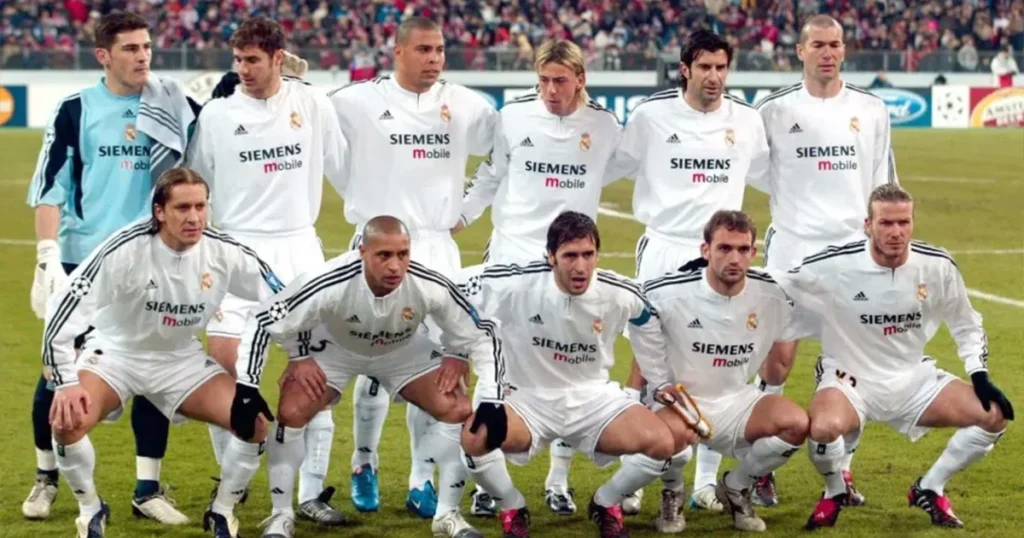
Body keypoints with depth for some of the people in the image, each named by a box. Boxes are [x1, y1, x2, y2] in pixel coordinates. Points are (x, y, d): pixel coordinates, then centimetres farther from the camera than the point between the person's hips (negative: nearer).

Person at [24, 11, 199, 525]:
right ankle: (46, 477, 21)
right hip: (83, 261, -2)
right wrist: (47, 259, -12)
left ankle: (148, 489, 10)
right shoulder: (75, 111, -2)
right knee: (60, 372, 2)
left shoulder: (172, 107, 4)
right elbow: (49, 189, -3)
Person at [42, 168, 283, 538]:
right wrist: (66, 383, -32)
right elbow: (64, 306, -27)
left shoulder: (225, 253, -18)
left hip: (183, 360, 3)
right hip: (117, 352, -2)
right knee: (67, 420, -30)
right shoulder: (126, 249, -28)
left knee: (255, 421, -18)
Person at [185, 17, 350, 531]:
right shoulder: (216, 113, -1)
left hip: (300, 248, 1)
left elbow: (344, 170, 9)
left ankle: (310, 492, 9)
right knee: (223, 362, -10)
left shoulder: (312, 104, 0)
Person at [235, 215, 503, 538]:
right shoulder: (329, 284, -39)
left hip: (402, 351, 2)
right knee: (291, 413, -21)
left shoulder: (430, 287, -35)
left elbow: (480, 335, -18)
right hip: (334, 347, -1)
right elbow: (263, 324, -26)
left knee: (460, 412, -14)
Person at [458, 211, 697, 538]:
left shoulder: (622, 296, -13)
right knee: (475, 438, -33)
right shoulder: (516, 284, -21)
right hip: (526, 399, -2)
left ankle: (606, 504, 10)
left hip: (593, 399, 2)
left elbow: (654, 348, 8)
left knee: (665, 442, -21)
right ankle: (513, 510, 1)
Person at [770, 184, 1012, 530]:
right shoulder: (835, 266, -19)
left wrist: (980, 377, -4)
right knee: (823, 427, -37)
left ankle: (929, 490, 11)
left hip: (914, 380, 4)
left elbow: (967, 326, 6)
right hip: (850, 380, -4)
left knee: (994, 416, -11)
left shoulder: (938, 266, -9)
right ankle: (835, 493, 0)